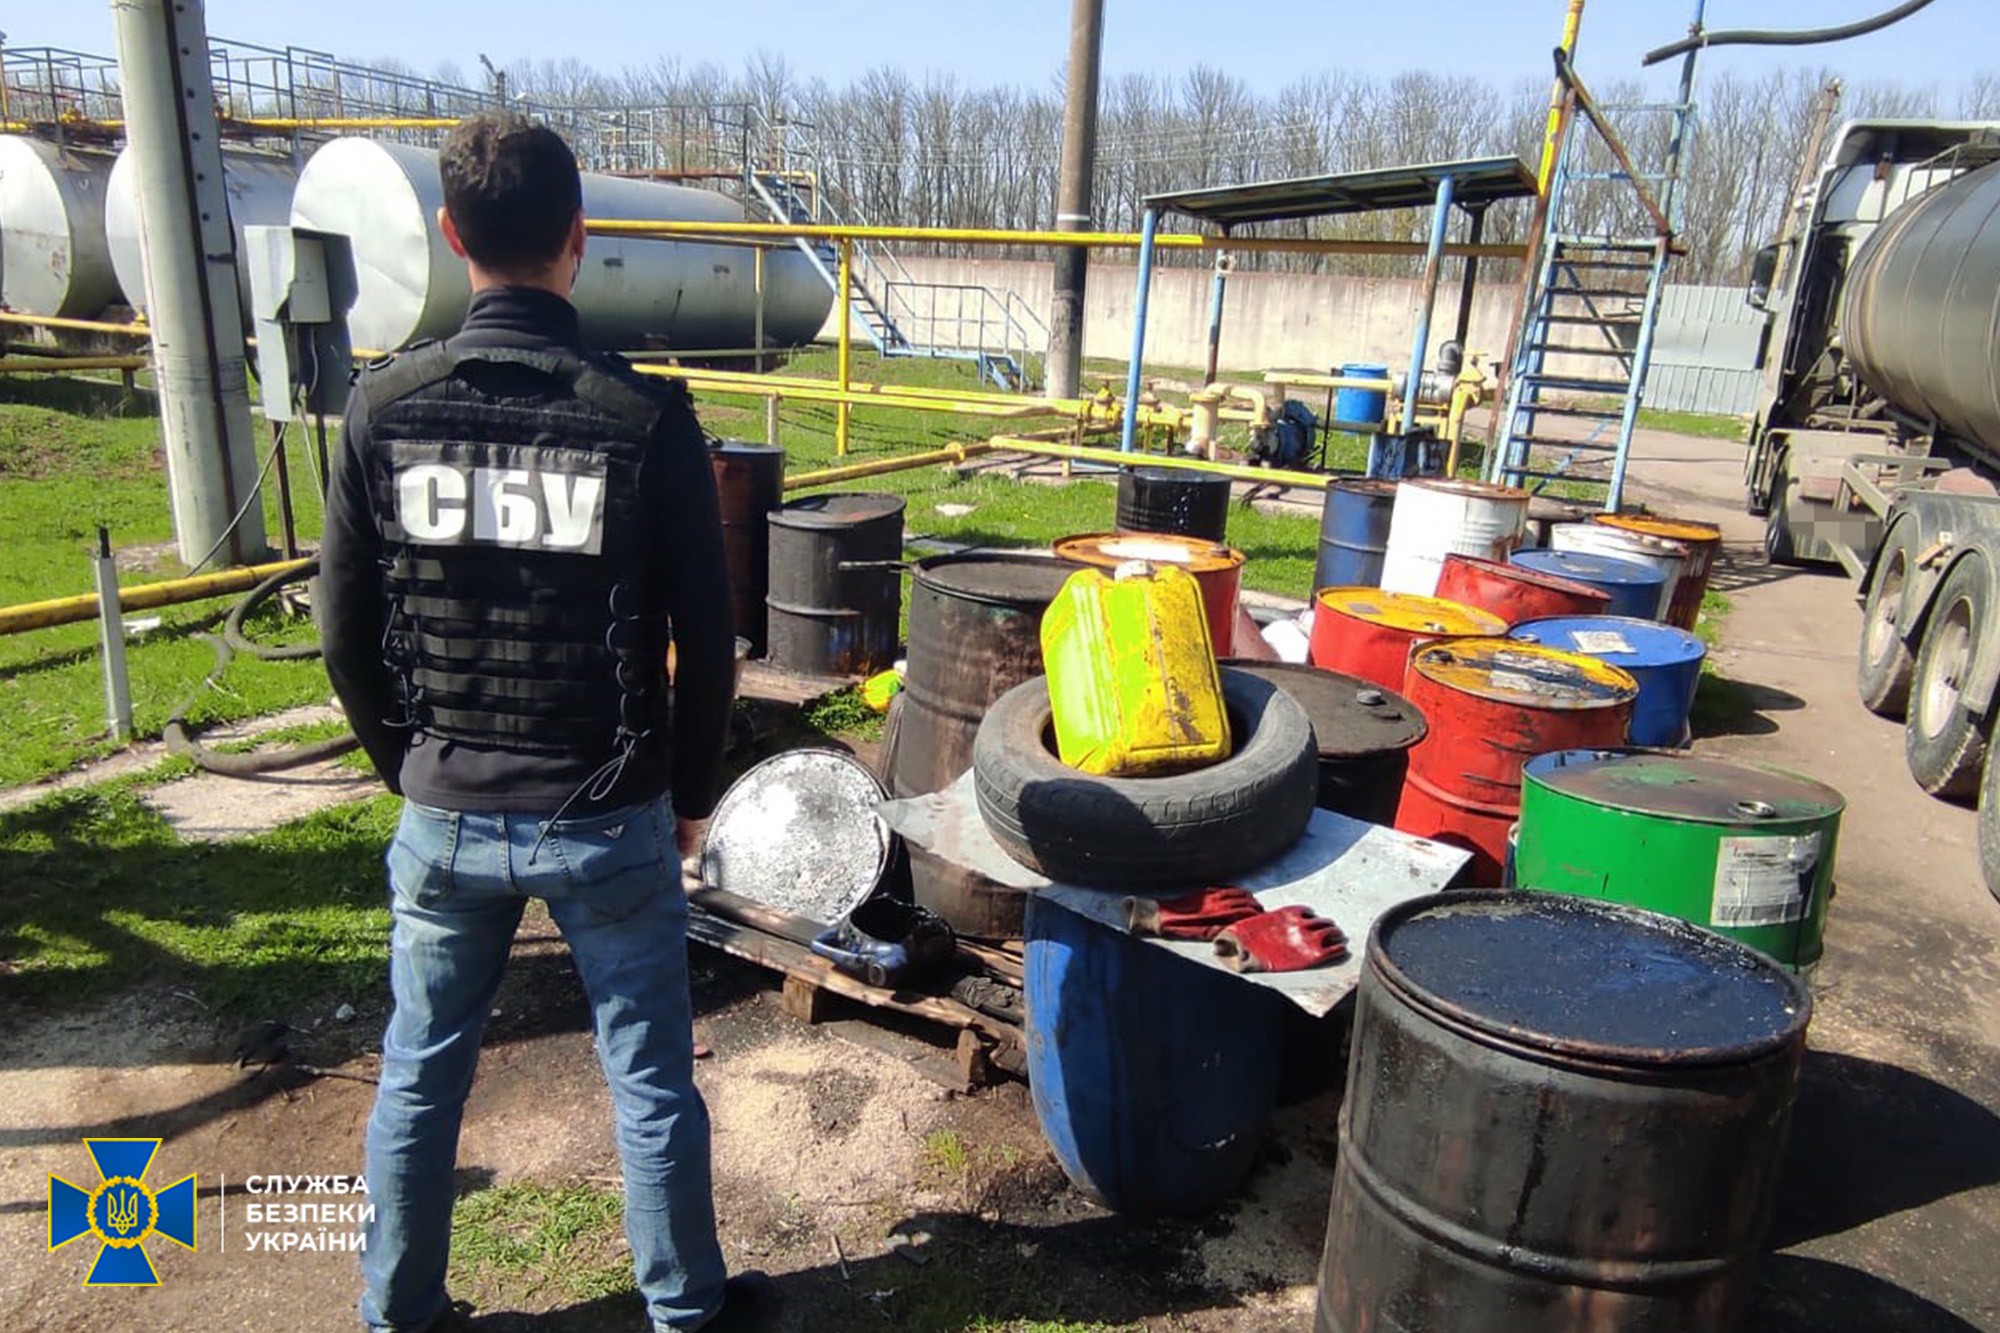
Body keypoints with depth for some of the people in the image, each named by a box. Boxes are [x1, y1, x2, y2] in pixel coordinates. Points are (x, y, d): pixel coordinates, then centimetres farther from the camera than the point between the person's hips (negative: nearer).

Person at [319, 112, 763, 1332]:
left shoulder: (385, 408, -6)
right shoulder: (647, 418, -13)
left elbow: (349, 637, 1)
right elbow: (707, 643, -8)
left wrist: (412, 769, 16)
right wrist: (693, 794, 7)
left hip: (444, 819, 3)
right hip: (609, 821, -2)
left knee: (421, 1073, 21)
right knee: (651, 1082, 14)